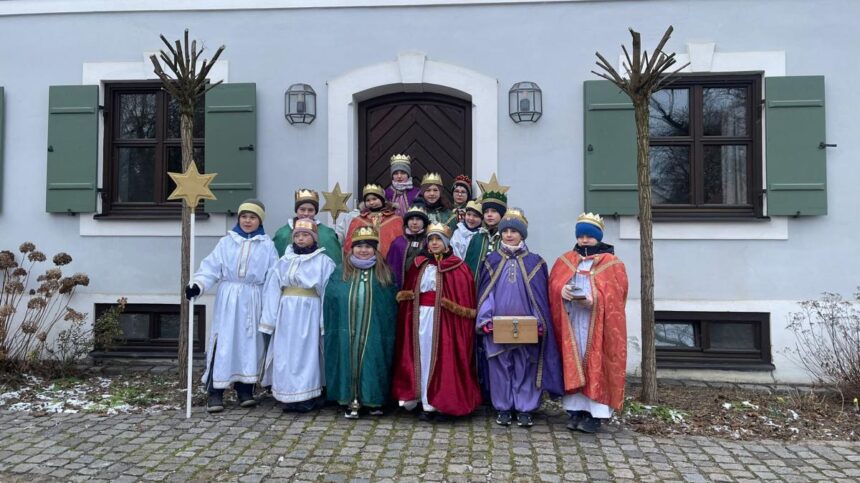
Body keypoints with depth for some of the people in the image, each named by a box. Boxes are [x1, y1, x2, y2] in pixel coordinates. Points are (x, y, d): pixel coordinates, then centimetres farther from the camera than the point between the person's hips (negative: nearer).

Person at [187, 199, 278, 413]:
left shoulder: (266, 245, 6)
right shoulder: (226, 242, 7)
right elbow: (211, 267, 0)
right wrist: (198, 284, -16)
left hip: (252, 301, 0)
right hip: (228, 299, 0)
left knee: (249, 343, 5)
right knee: (223, 343, -3)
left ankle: (245, 390, 15)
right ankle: (215, 393, 2)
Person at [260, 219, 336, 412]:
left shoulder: (323, 262, 1)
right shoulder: (284, 262, 10)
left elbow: (328, 292, -3)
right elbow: (272, 291, 9)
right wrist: (270, 319, 3)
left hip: (310, 314, -3)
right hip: (286, 314, 3)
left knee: (307, 352, -1)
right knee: (286, 353, 3)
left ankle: (306, 397, 7)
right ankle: (289, 396, 12)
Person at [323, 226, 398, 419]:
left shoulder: (384, 275, 5)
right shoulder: (340, 274, 9)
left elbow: (392, 306, 3)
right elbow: (331, 303, 6)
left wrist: (388, 333, -6)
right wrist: (332, 331, -2)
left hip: (374, 332, -1)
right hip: (347, 332, 1)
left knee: (371, 362, 2)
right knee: (349, 361, 2)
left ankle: (373, 399, 17)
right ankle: (352, 401, 11)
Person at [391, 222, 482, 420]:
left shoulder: (457, 267, -4)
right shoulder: (419, 265, 11)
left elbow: (466, 298, -7)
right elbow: (408, 293, 14)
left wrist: (451, 304, -17)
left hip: (446, 319, -4)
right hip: (421, 317, 4)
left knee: (442, 358, -1)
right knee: (423, 357, 6)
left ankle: (443, 403, 11)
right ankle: (427, 403, 16)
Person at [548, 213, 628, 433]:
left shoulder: (611, 263, 2)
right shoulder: (565, 260, 14)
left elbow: (616, 294, -5)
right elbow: (553, 284, 7)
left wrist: (594, 300, -21)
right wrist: (562, 290, -15)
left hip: (598, 326, -3)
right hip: (571, 324, 3)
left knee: (596, 366, -3)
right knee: (573, 366, 4)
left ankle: (595, 412, 1)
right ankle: (576, 409, 10)